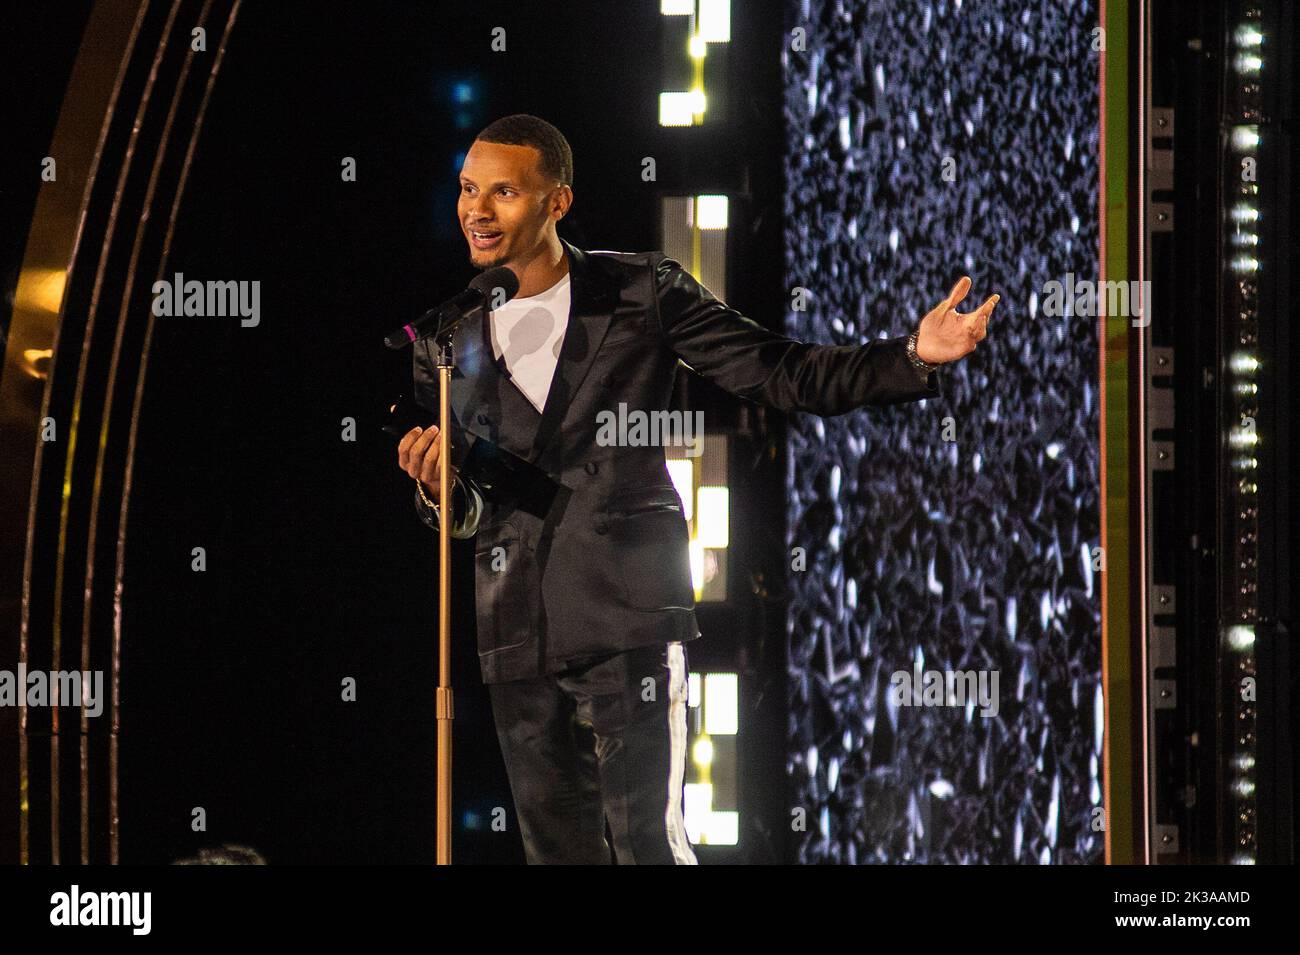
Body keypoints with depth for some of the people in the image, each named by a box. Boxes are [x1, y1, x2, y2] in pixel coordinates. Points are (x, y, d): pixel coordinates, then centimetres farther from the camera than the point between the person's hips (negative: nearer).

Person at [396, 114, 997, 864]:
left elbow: (783, 374, 0)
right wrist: (440, 486, -6)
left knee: (650, 837, -12)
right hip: (517, 633, 4)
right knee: (556, 846, 8)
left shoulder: (642, 294, 1)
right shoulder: (448, 340, 11)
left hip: (628, 613, -4)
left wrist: (913, 356, -13)